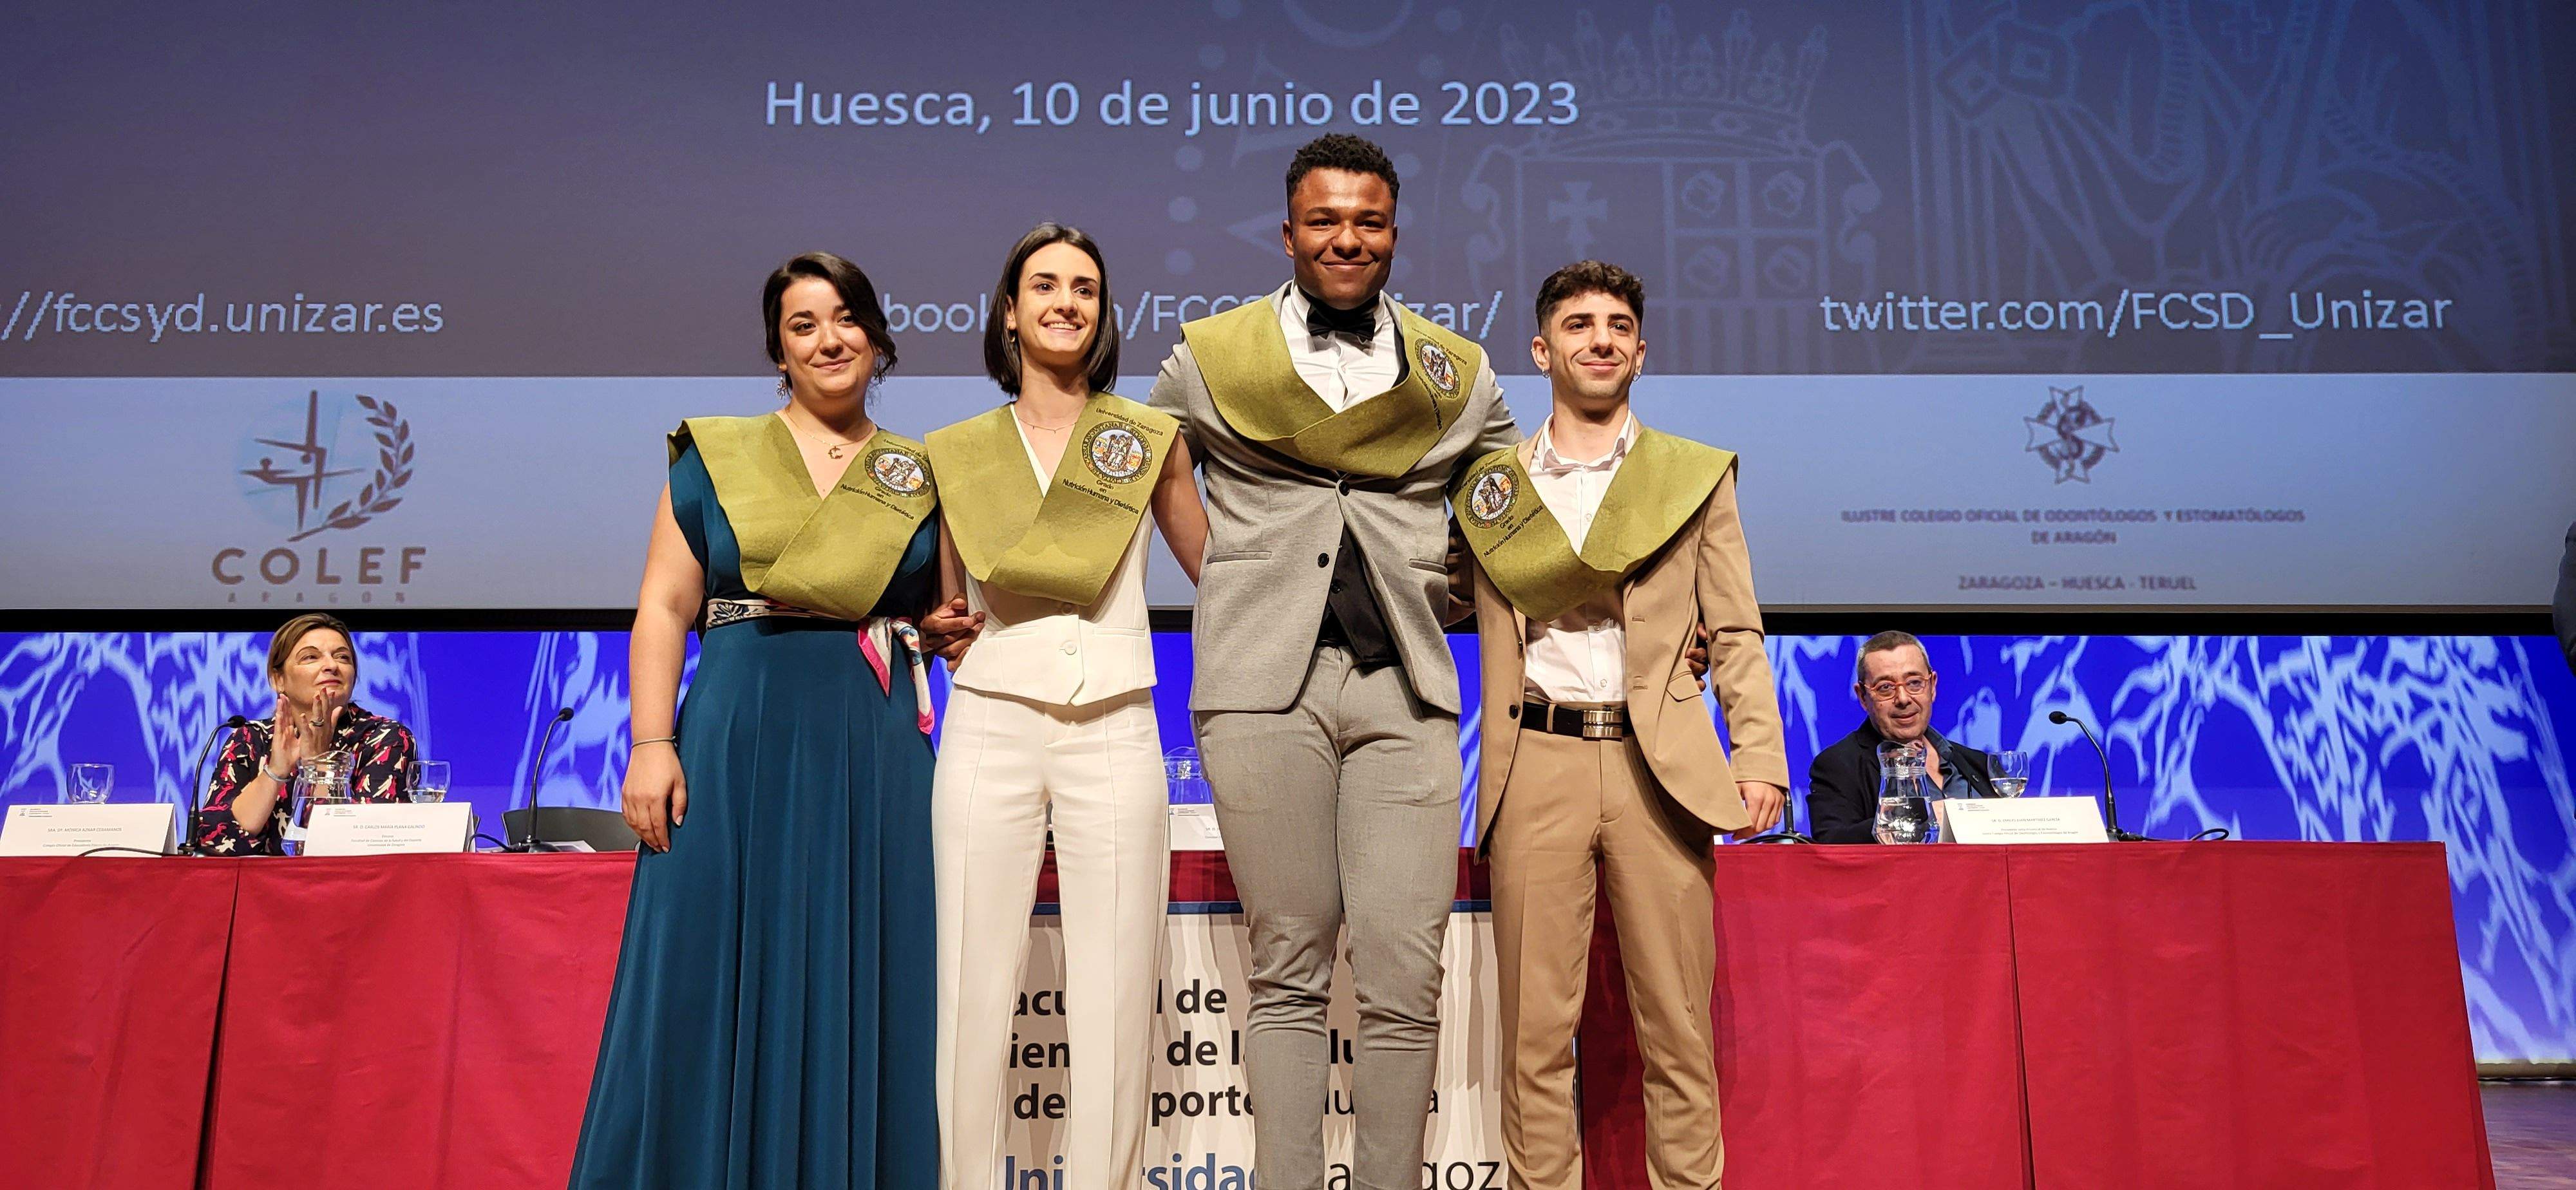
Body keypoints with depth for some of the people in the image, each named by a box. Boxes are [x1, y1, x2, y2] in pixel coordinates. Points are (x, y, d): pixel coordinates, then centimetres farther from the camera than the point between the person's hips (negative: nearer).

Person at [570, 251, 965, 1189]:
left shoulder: (921, 477, 13)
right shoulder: (717, 458, 10)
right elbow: (663, 610, 3)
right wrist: (651, 744, -7)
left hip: (877, 754, 1)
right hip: (738, 738, -1)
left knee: (857, 988, 3)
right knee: (714, 982, 0)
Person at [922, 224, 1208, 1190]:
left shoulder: (1149, 439, 7)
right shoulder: (957, 452, 9)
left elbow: (1215, 566, 17)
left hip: (1114, 734, 0)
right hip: (991, 727, 1)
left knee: (1114, 999, 1)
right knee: (974, 991, 2)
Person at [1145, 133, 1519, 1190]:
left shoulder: (1457, 376, 14)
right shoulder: (1209, 359, 10)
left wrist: (1447, 587, 14)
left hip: (1406, 687, 1)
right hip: (1265, 684, -1)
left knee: (1403, 980, -2)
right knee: (1287, 971, 2)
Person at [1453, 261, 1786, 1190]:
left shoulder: (1696, 474, 12)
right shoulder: (1491, 484, 12)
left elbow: (1736, 632, 9)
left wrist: (1758, 754, -2)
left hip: (1660, 763, 0)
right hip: (1538, 763, 0)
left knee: (1677, 1027, 3)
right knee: (1536, 1026, 1)